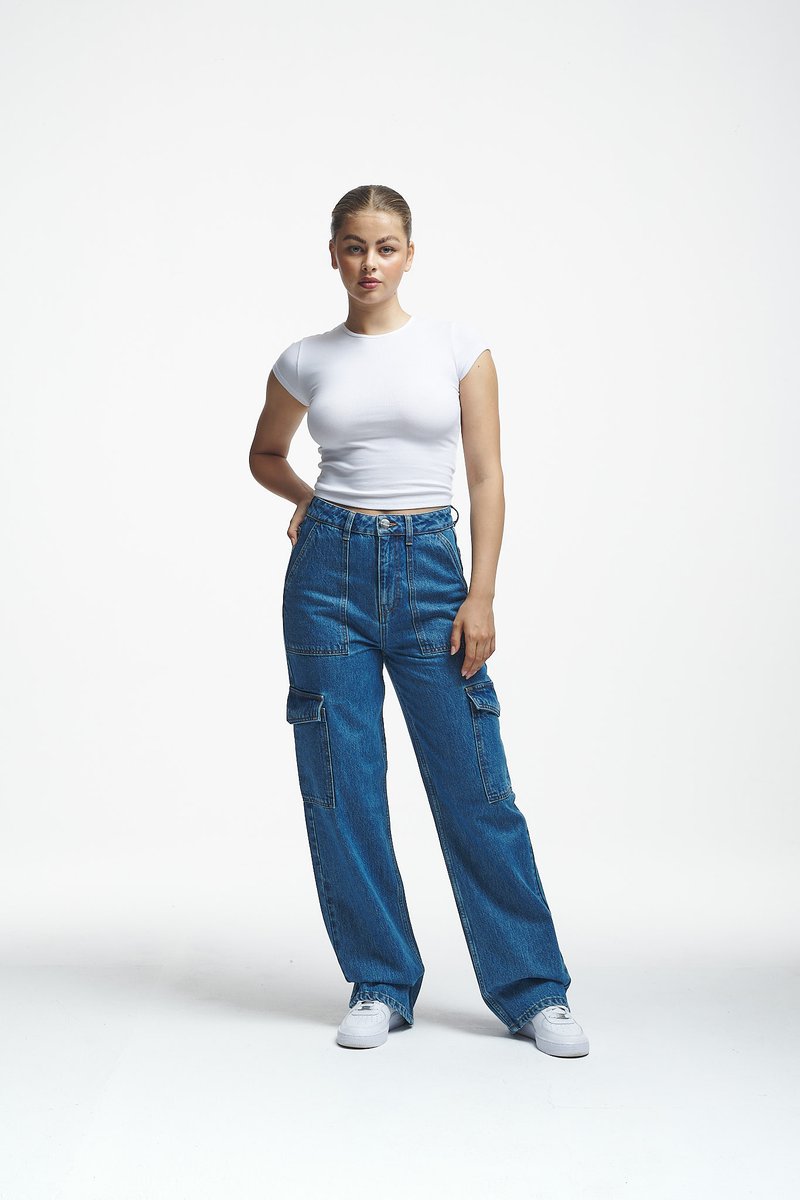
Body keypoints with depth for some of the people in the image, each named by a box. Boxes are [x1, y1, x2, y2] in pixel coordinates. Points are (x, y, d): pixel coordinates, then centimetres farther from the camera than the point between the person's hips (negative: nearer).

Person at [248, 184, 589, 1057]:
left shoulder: (457, 346, 2)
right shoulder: (305, 361, 6)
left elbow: (486, 477, 1)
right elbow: (264, 453, 24)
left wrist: (481, 596, -6)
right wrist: (307, 498, 4)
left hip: (429, 566, -1)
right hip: (331, 567, 2)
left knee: (474, 784, 0)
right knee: (342, 783, 3)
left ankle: (533, 990, 13)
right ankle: (380, 986, 18)